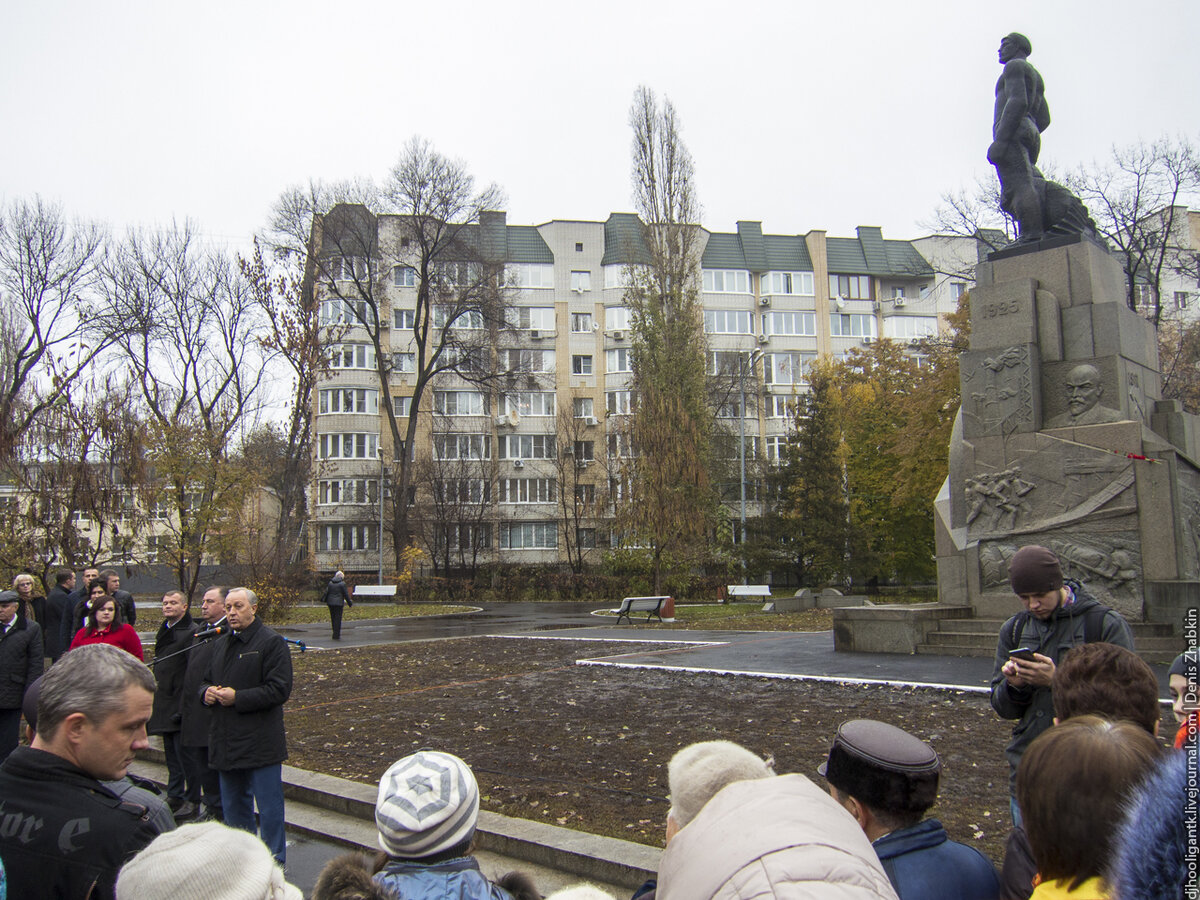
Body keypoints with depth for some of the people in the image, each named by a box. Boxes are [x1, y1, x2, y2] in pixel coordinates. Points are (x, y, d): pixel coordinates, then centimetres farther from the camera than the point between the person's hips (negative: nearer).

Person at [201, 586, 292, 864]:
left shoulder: (271, 643, -10)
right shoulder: (222, 643, 15)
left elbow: (279, 690, -17)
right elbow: (206, 680, 25)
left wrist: (237, 698, -20)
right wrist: (207, 692, 0)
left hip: (261, 744, -8)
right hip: (227, 742, 8)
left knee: (269, 807, 0)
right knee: (233, 805, 18)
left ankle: (274, 864, 11)